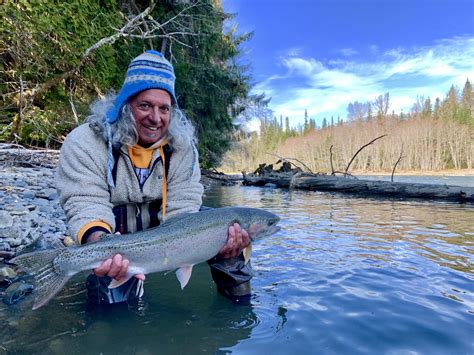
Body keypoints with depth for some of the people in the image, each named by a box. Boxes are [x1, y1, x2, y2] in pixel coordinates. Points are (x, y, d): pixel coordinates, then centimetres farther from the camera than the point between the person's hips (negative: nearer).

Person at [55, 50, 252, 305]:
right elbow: (86, 204, -24)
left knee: (226, 225, -14)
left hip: (161, 226, 3)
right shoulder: (85, 143, -16)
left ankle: (237, 296, 7)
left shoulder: (181, 143, -10)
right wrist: (98, 241, -49)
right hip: (116, 236, -2)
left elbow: (182, 208, -16)